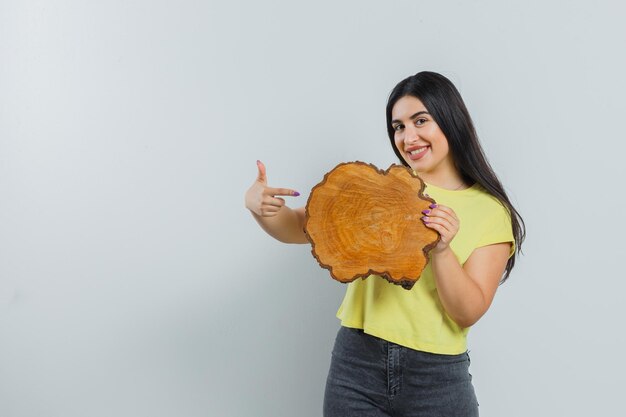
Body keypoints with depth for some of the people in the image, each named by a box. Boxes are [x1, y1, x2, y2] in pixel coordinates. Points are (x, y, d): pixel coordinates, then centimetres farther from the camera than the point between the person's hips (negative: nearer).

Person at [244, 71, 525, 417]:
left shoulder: (491, 211, -3)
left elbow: (468, 313, -8)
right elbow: (300, 228, -1)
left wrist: (442, 250, -24)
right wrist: (258, 205, -21)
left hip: (436, 379, -1)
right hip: (356, 366, 1)